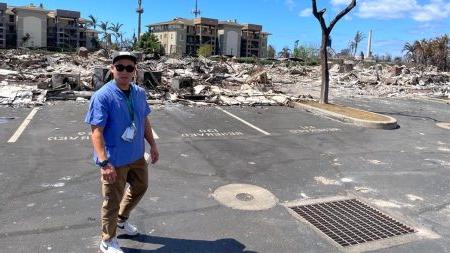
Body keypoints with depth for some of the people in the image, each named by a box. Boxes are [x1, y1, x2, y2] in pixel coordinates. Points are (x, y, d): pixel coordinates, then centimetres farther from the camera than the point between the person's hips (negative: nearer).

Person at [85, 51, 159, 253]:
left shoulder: (139, 93, 2)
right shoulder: (102, 96, -20)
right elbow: (97, 132, -23)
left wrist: (153, 145, 14)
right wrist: (104, 163, -29)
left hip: (137, 155, 7)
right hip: (115, 160, -7)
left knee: (140, 187, 25)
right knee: (113, 200, 8)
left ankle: (121, 221, 50)